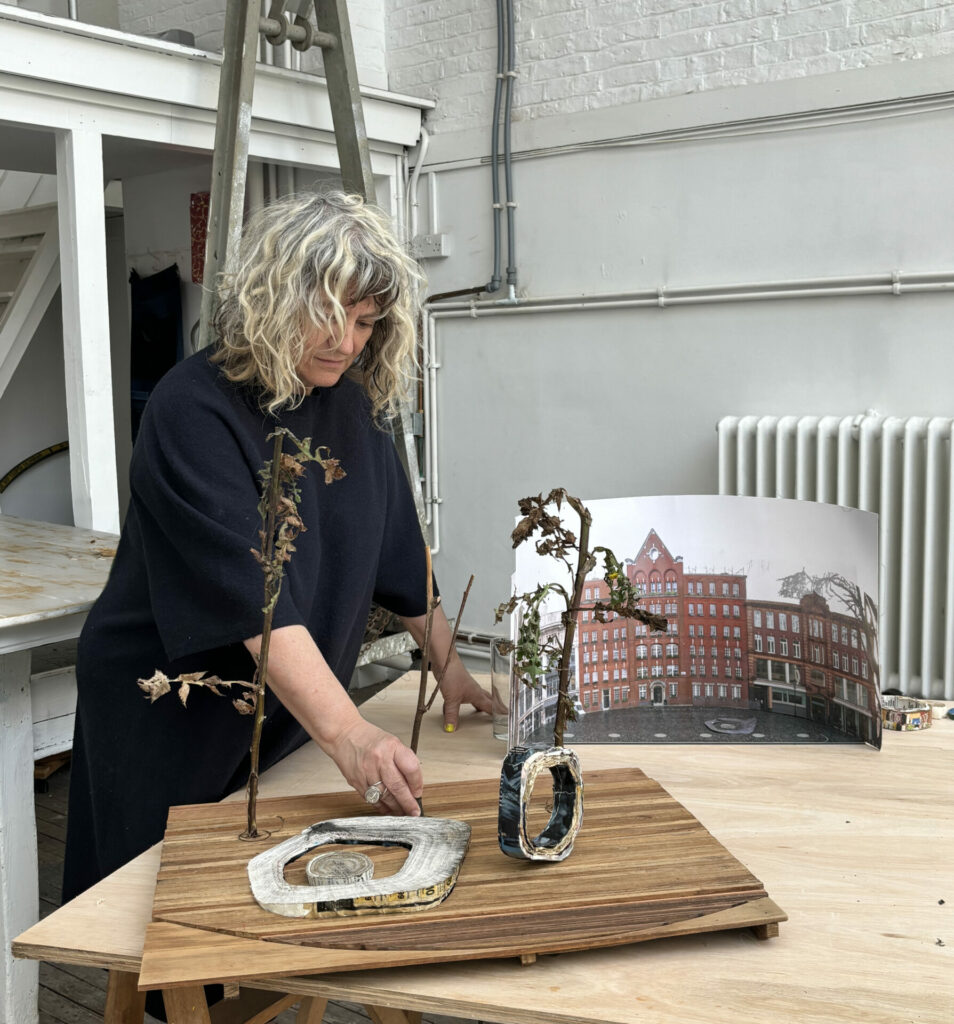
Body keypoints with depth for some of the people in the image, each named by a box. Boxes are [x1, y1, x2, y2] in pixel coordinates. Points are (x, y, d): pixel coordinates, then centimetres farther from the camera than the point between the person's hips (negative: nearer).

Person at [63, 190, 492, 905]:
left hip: (293, 717, 6)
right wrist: (345, 731, -41)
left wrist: (450, 670, 4)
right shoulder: (195, 410, -23)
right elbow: (254, 594, -34)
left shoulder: (353, 404, -2)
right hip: (168, 726, -6)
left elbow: (399, 557, 5)